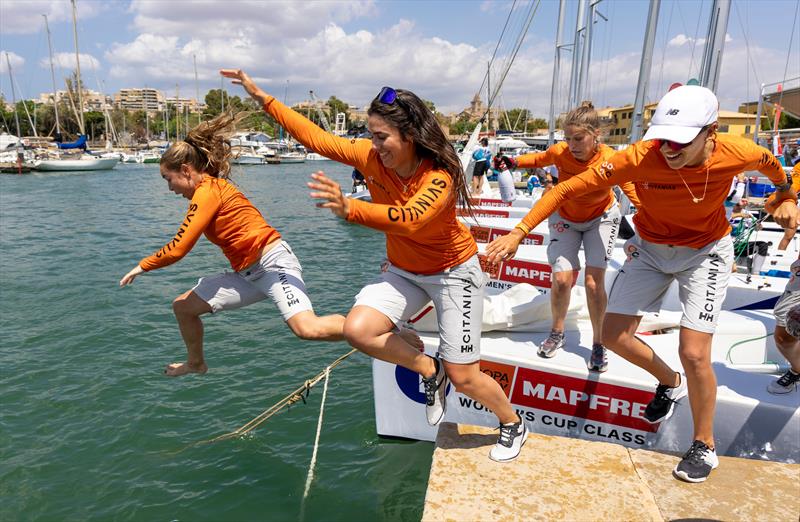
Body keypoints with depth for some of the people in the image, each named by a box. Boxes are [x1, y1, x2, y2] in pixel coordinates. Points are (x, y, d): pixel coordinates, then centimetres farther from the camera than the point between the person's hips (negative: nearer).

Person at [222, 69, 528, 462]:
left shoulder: (439, 178, -30)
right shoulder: (372, 157, -13)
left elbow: (409, 218, -50)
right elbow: (315, 137, -7)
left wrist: (350, 209, -64)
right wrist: (262, 97, -7)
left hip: (454, 271, -5)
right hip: (403, 270, 5)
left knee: (463, 378, -1)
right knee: (357, 330, -20)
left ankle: (513, 425, 33)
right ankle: (430, 371, 6)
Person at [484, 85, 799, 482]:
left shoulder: (737, 154, -25)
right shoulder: (640, 158, -30)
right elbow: (567, 188, -29)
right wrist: (518, 233, -34)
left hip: (705, 252, -1)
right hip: (649, 248, 2)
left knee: (693, 354, -9)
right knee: (614, 337, 1)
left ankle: (704, 446, 18)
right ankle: (671, 383, 33)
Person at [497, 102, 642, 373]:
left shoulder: (611, 160, -31)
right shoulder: (560, 152, -26)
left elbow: (634, 191, -18)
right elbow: (538, 159, -3)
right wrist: (512, 162, -17)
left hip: (601, 218, -1)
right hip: (565, 218, 1)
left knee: (594, 282, -10)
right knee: (561, 280, -7)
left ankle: (598, 344, 11)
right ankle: (557, 333, 20)